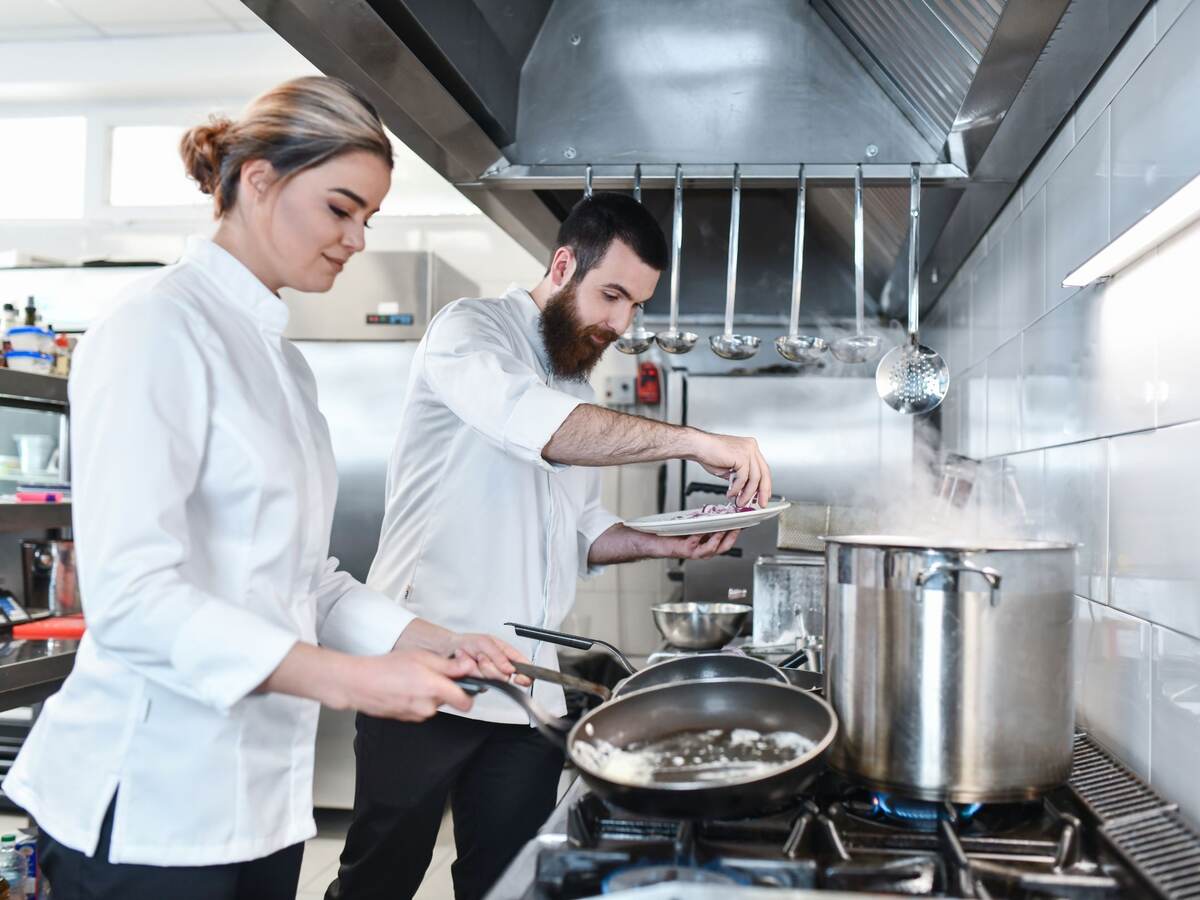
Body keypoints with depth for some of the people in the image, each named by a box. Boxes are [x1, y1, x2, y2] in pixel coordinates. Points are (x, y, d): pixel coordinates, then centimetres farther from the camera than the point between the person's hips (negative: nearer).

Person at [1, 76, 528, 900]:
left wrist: (431, 642, 0)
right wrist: (345, 678, -25)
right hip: (151, 806, -8)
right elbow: (130, 592, -22)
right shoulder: (161, 328, -13)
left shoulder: (281, 360, 12)